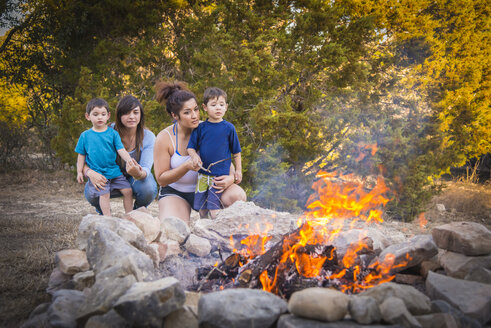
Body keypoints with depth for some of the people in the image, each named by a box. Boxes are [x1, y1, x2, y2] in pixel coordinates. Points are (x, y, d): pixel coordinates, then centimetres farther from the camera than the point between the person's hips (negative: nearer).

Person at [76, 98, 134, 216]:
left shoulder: (113, 133, 3)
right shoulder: (85, 135, 4)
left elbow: (121, 150, -3)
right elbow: (81, 155, 10)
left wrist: (129, 161, -20)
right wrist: (79, 172, 7)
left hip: (114, 171, 2)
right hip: (97, 173, -2)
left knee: (127, 190, -3)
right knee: (104, 194, -15)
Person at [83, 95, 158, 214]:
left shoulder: (148, 137, -16)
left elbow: (146, 169, -25)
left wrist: (139, 174, -52)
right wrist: (90, 173, -40)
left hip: (138, 179, 0)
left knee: (148, 189, -34)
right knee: (91, 193, -31)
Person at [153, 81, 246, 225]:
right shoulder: (165, 138, -13)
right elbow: (161, 179, -11)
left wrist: (231, 177, -24)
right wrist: (186, 167, -28)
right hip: (175, 193, -2)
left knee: (237, 195, -26)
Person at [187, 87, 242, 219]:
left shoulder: (229, 128, 0)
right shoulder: (200, 128, 3)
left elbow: (236, 151, 7)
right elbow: (191, 147, 6)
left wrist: (238, 170, 6)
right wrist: (194, 156, -15)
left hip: (221, 175, -3)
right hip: (203, 174, 3)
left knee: (214, 210, -10)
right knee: (202, 209, 9)